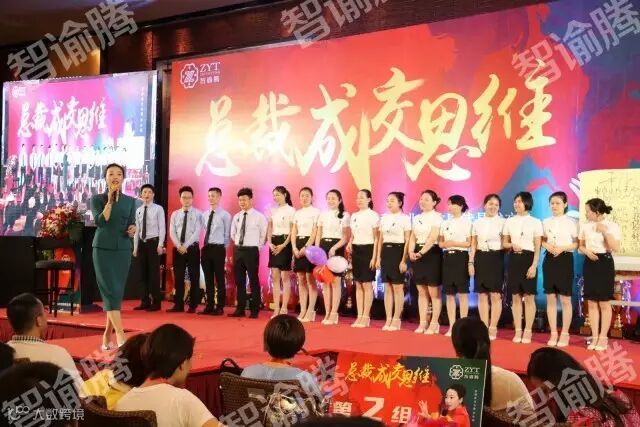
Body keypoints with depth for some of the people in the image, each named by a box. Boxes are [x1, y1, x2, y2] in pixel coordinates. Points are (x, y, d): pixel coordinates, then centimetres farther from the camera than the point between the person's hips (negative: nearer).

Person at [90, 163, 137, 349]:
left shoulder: (130, 201, 8)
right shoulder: (97, 199, 0)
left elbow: (132, 224, 10)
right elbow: (100, 222, -14)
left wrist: (133, 229, -12)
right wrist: (110, 200, -17)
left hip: (123, 250, 3)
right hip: (103, 249, -3)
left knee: (118, 292, 4)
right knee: (111, 290, -12)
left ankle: (107, 335, 15)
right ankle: (120, 334, -17)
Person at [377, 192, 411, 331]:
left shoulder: (405, 218, -5)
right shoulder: (384, 218, 12)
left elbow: (407, 241, -7)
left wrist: (404, 260, -13)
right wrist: (378, 257, 9)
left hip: (397, 252, -5)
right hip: (386, 252, 5)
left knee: (398, 288, 0)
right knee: (387, 288, 7)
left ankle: (396, 319, 8)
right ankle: (388, 319, 12)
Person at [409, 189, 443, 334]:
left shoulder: (437, 217, -6)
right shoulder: (417, 218, 13)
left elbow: (432, 238, -16)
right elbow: (412, 237, 10)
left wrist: (421, 252, -24)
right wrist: (411, 252, -8)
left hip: (432, 254, -6)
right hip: (418, 254, 6)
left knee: (434, 292, -1)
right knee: (421, 292, 9)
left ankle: (434, 324, 6)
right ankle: (423, 323, 14)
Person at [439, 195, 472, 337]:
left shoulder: (467, 222, -3)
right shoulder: (445, 223, 13)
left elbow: (470, 243, -8)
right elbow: (440, 242, 16)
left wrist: (454, 243, -18)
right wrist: (444, 244, -6)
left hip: (461, 257, -5)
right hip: (448, 257, 5)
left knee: (462, 293, -1)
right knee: (449, 294, 6)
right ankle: (451, 326, 12)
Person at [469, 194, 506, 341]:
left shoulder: (503, 222, 0)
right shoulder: (477, 223, 11)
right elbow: (473, 245, 11)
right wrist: (471, 262, 4)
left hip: (496, 259, -4)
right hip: (481, 259, 4)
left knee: (495, 295, -3)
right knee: (482, 295, 6)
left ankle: (493, 328, 5)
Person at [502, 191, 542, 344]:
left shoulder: (535, 222, -1)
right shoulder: (509, 221, 8)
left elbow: (537, 247, -3)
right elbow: (504, 243, 14)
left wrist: (534, 265, -12)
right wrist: (512, 245, -8)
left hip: (528, 259, -3)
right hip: (514, 259, 3)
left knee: (529, 297, 1)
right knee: (516, 297, 6)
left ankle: (528, 331, 8)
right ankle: (518, 331, 13)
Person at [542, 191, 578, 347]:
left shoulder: (571, 222, -4)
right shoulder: (546, 222, 8)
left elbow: (577, 244, -4)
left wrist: (562, 248, -19)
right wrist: (547, 246, -8)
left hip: (565, 259, -4)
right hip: (549, 260, 4)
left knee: (565, 299, 1)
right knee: (551, 299, 6)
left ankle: (565, 334, 10)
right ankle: (553, 333, 14)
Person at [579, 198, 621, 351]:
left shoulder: (612, 226, -7)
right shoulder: (585, 225, 5)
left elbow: (615, 247, -16)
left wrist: (605, 232, -21)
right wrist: (587, 252, -7)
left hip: (604, 263, -4)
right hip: (589, 263, 4)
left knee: (604, 303, 1)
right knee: (591, 303, 6)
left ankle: (603, 337, 11)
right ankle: (595, 337, 13)